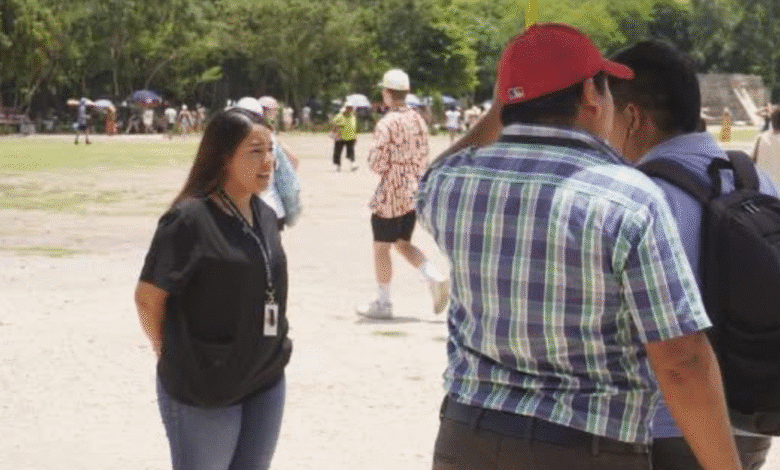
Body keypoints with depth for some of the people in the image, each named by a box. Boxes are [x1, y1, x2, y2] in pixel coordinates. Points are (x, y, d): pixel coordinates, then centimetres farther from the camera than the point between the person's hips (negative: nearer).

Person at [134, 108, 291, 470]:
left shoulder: (266, 216, 5)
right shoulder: (190, 219, -17)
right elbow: (148, 297, -13)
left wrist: (267, 356, 13)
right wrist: (173, 356, -2)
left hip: (267, 383, 7)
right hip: (203, 387, -7)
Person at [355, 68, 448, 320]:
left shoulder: (386, 124, -17)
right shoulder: (418, 120, 6)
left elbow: (378, 164, -18)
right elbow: (424, 157, 10)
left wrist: (371, 159, 1)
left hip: (391, 194, -7)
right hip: (415, 193, 7)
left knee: (381, 247, 6)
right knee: (402, 243, 19)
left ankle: (382, 303, 13)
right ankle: (435, 278, 0)